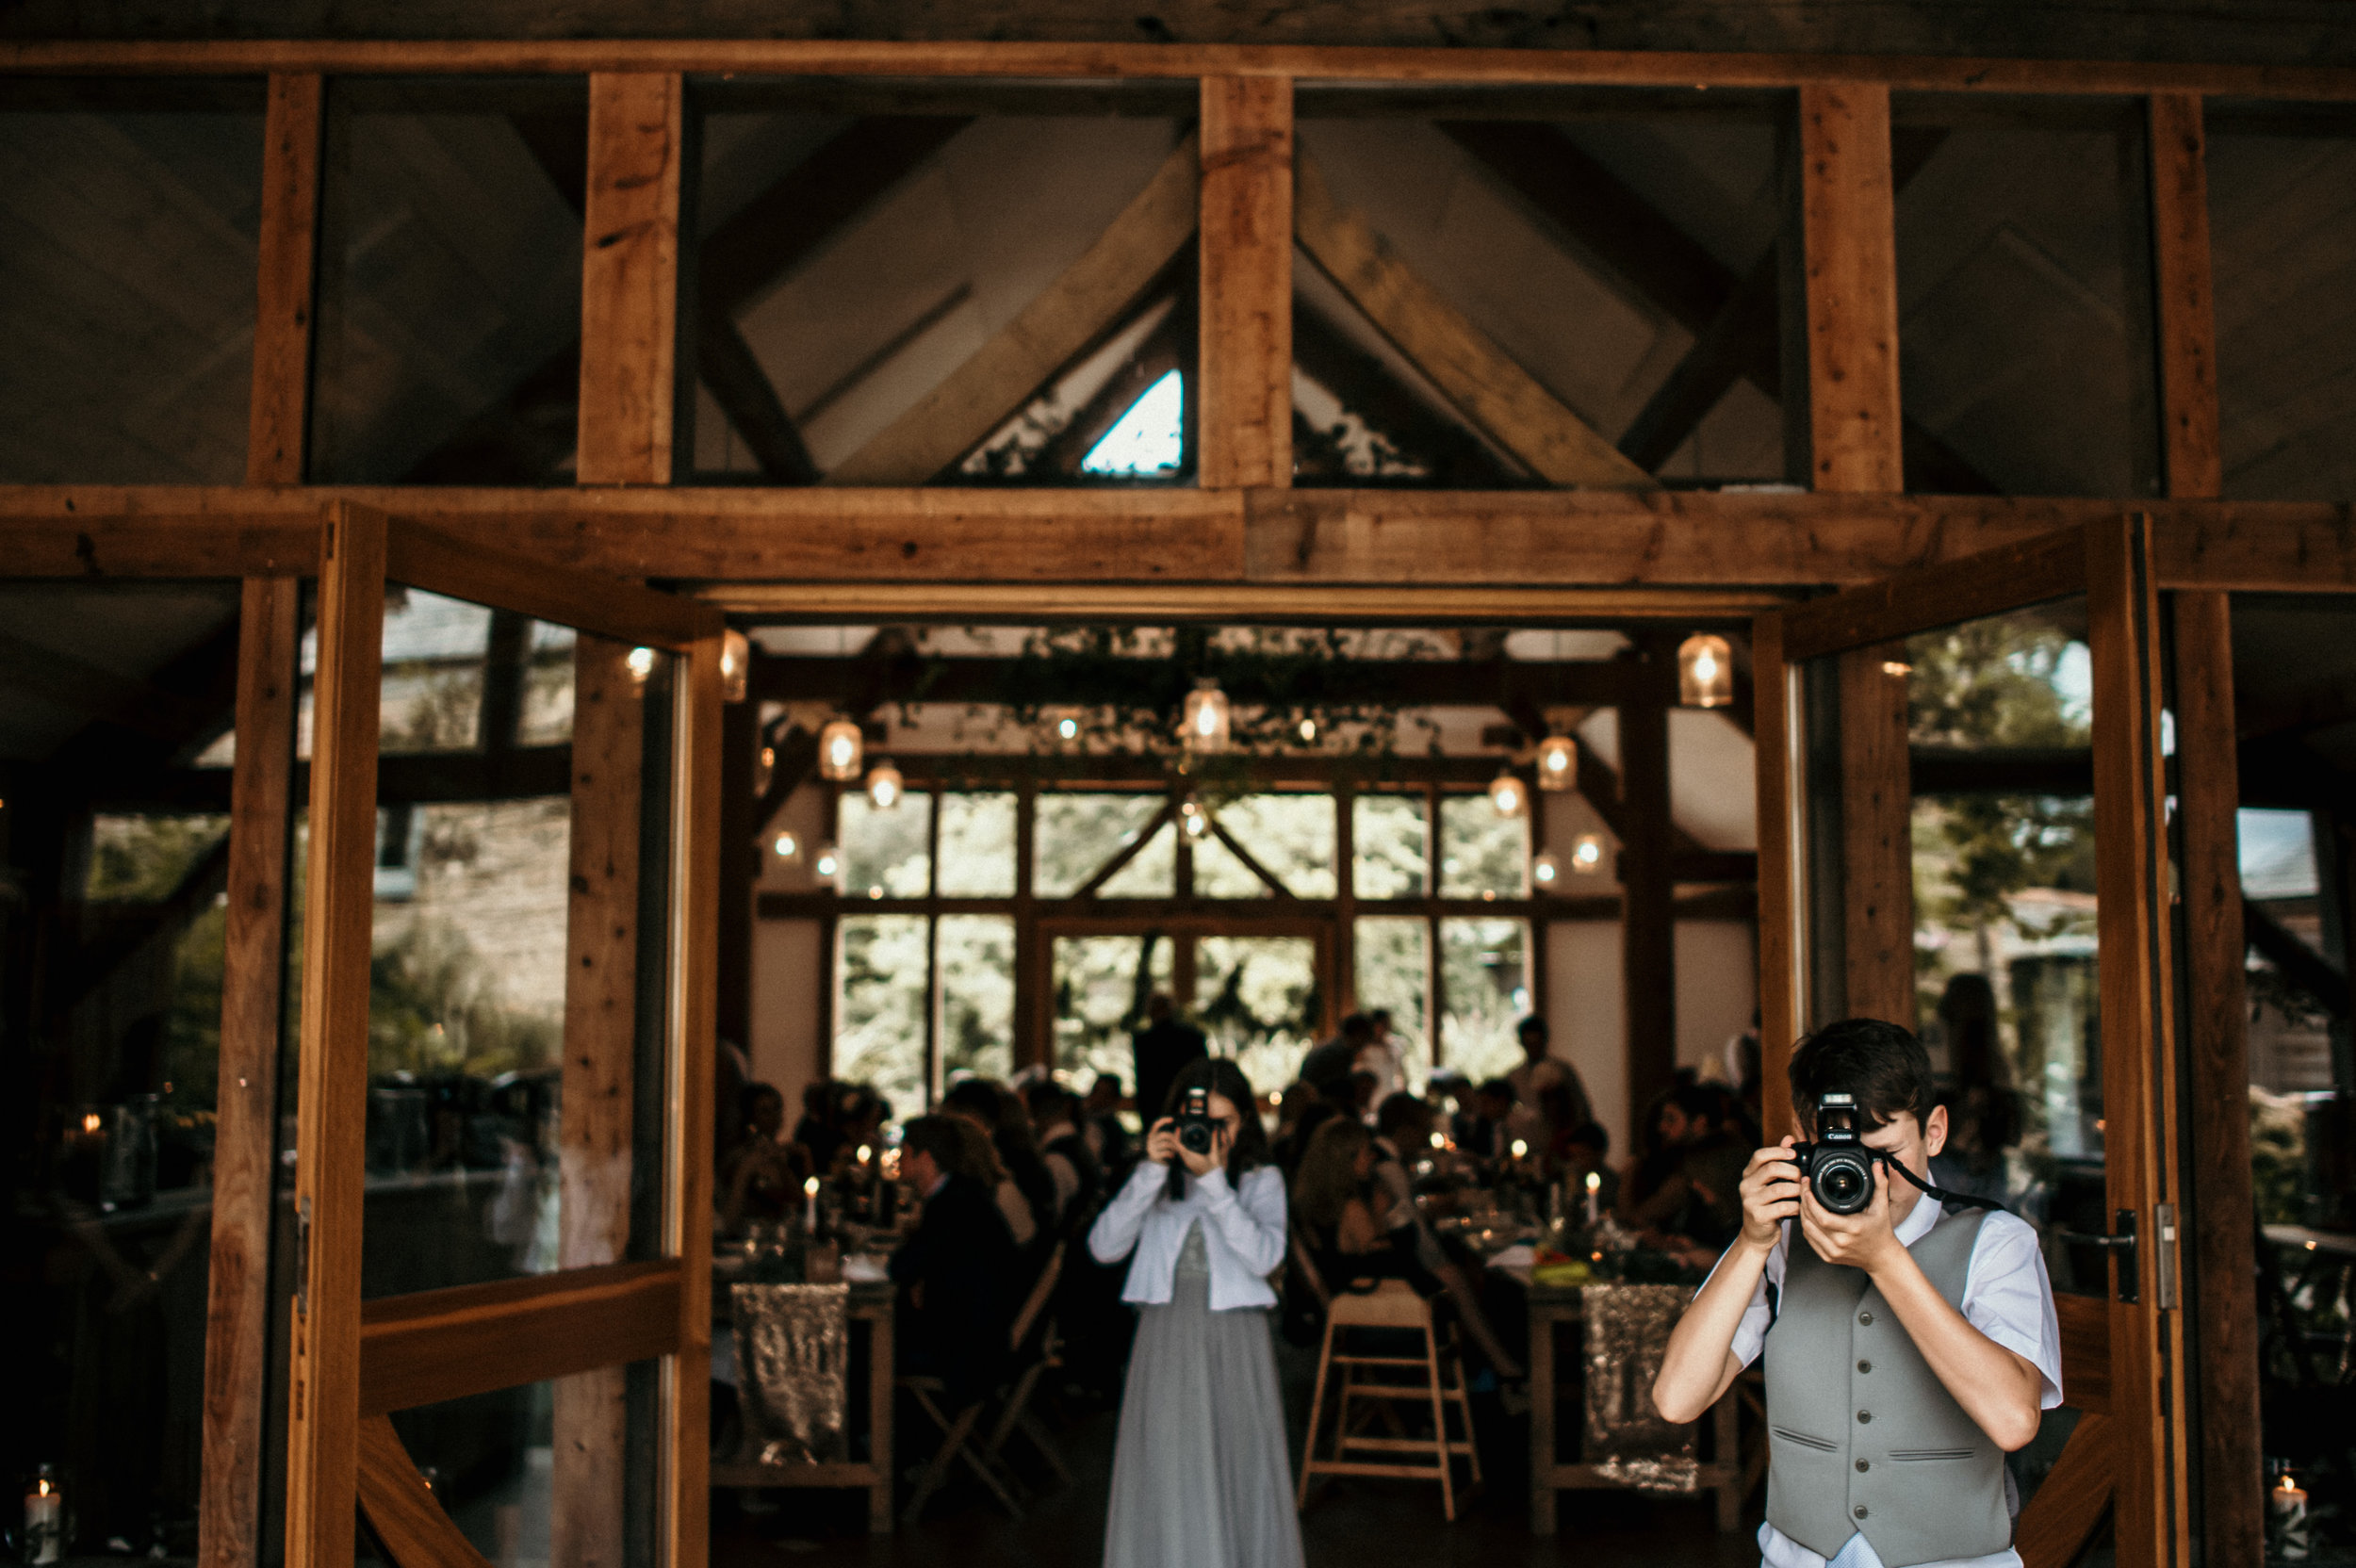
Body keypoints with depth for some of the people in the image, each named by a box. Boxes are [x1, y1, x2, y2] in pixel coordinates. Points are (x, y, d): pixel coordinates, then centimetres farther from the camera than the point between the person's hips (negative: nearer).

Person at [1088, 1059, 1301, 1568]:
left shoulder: (1262, 1180, 4)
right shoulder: (1157, 1177, 7)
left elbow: (1263, 1256, -13)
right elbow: (1105, 1247, -6)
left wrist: (1212, 1179, -17)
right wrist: (1152, 1171, -13)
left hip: (1234, 1341, -1)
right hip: (1166, 1339, 1)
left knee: (1239, 1473, 2)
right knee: (1167, 1478, 1)